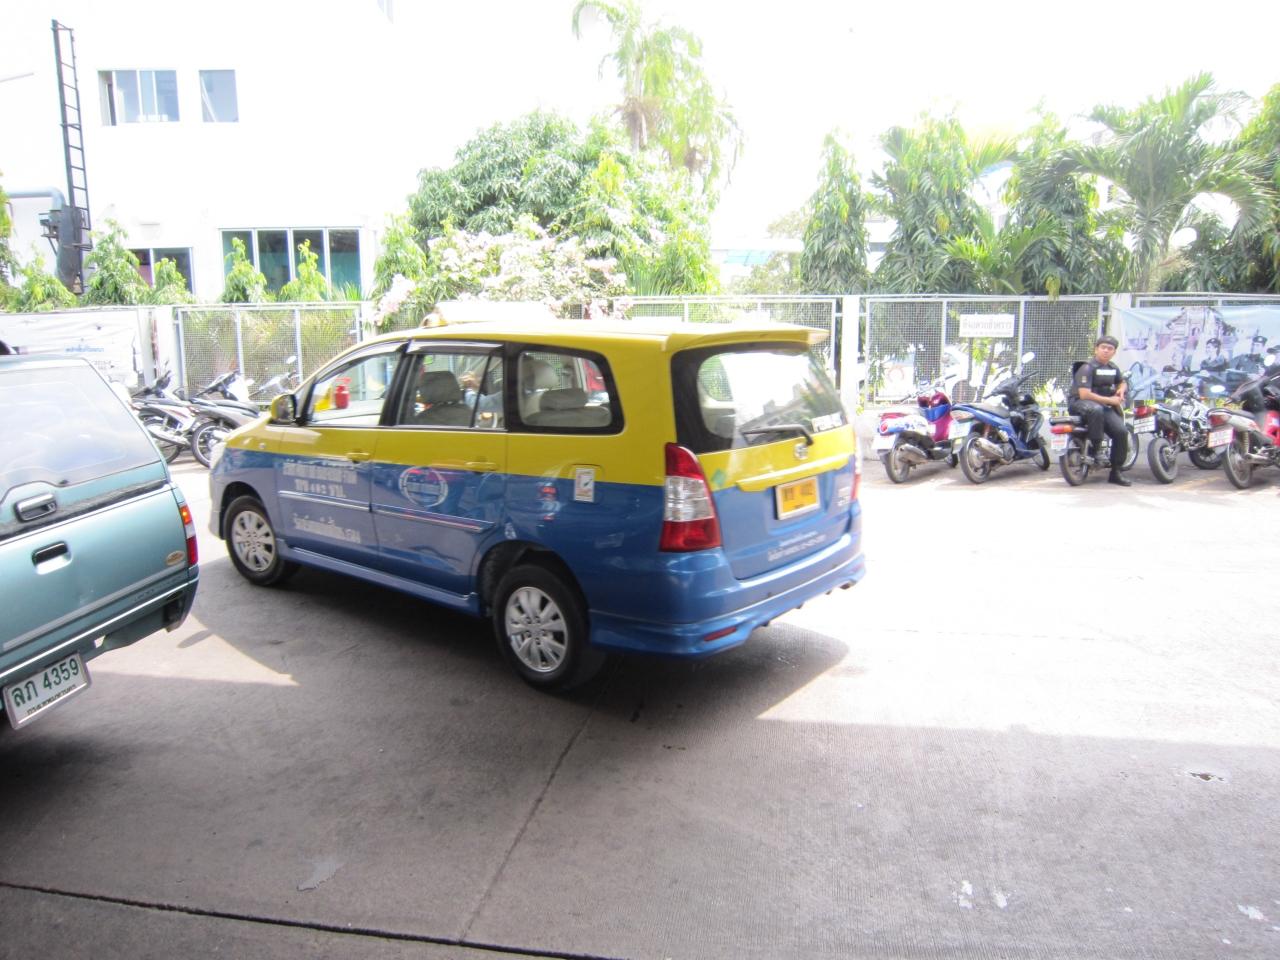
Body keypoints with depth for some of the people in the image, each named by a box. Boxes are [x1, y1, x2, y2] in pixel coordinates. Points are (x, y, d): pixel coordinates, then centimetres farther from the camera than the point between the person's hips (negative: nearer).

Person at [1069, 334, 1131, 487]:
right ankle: (1093, 450, -31)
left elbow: (1122, 382, 36)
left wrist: (1121, 389, 10)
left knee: (1121, 431, -14)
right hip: (1080, 403, -7)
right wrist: (1109, 400, -14)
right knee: (1097, 410, -43)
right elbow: (1084, 394, -21)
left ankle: (1115, 472, -3)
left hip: (1104, 405, 7)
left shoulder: (1113, 368, 13)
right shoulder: (1087, 367, -11)